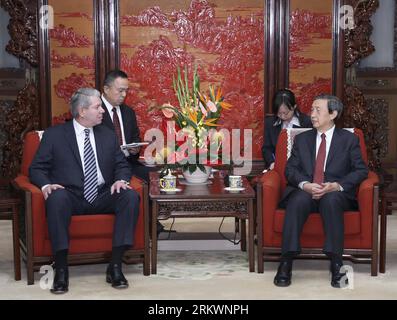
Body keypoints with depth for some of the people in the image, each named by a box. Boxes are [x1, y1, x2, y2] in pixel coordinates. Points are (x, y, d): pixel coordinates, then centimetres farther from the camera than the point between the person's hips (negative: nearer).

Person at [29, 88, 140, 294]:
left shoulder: (108, 136, 16)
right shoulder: (54, 135, 6)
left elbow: (122, 166, 15)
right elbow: (37, 168, 3)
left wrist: (121, 180, -9)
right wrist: (46, 185, -19)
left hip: (102, 198, 3)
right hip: (71, 198, -3)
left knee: (131, 196, -26)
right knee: (58, 196, -37)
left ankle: (115, 266, -23)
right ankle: (61, 269, -30)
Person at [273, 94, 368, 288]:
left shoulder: (349, 139, 12)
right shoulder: (302, 139, 19)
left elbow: (361, 170, 3)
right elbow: (290, 169, 9)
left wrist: (338, 185, -15)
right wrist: (304, 185, -13)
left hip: (336, 194, -1)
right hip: (305, 192, 2)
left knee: (330, 199, -38)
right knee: (298, 200, -35)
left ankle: (336, 265, -37)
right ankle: (286, 264, -36)